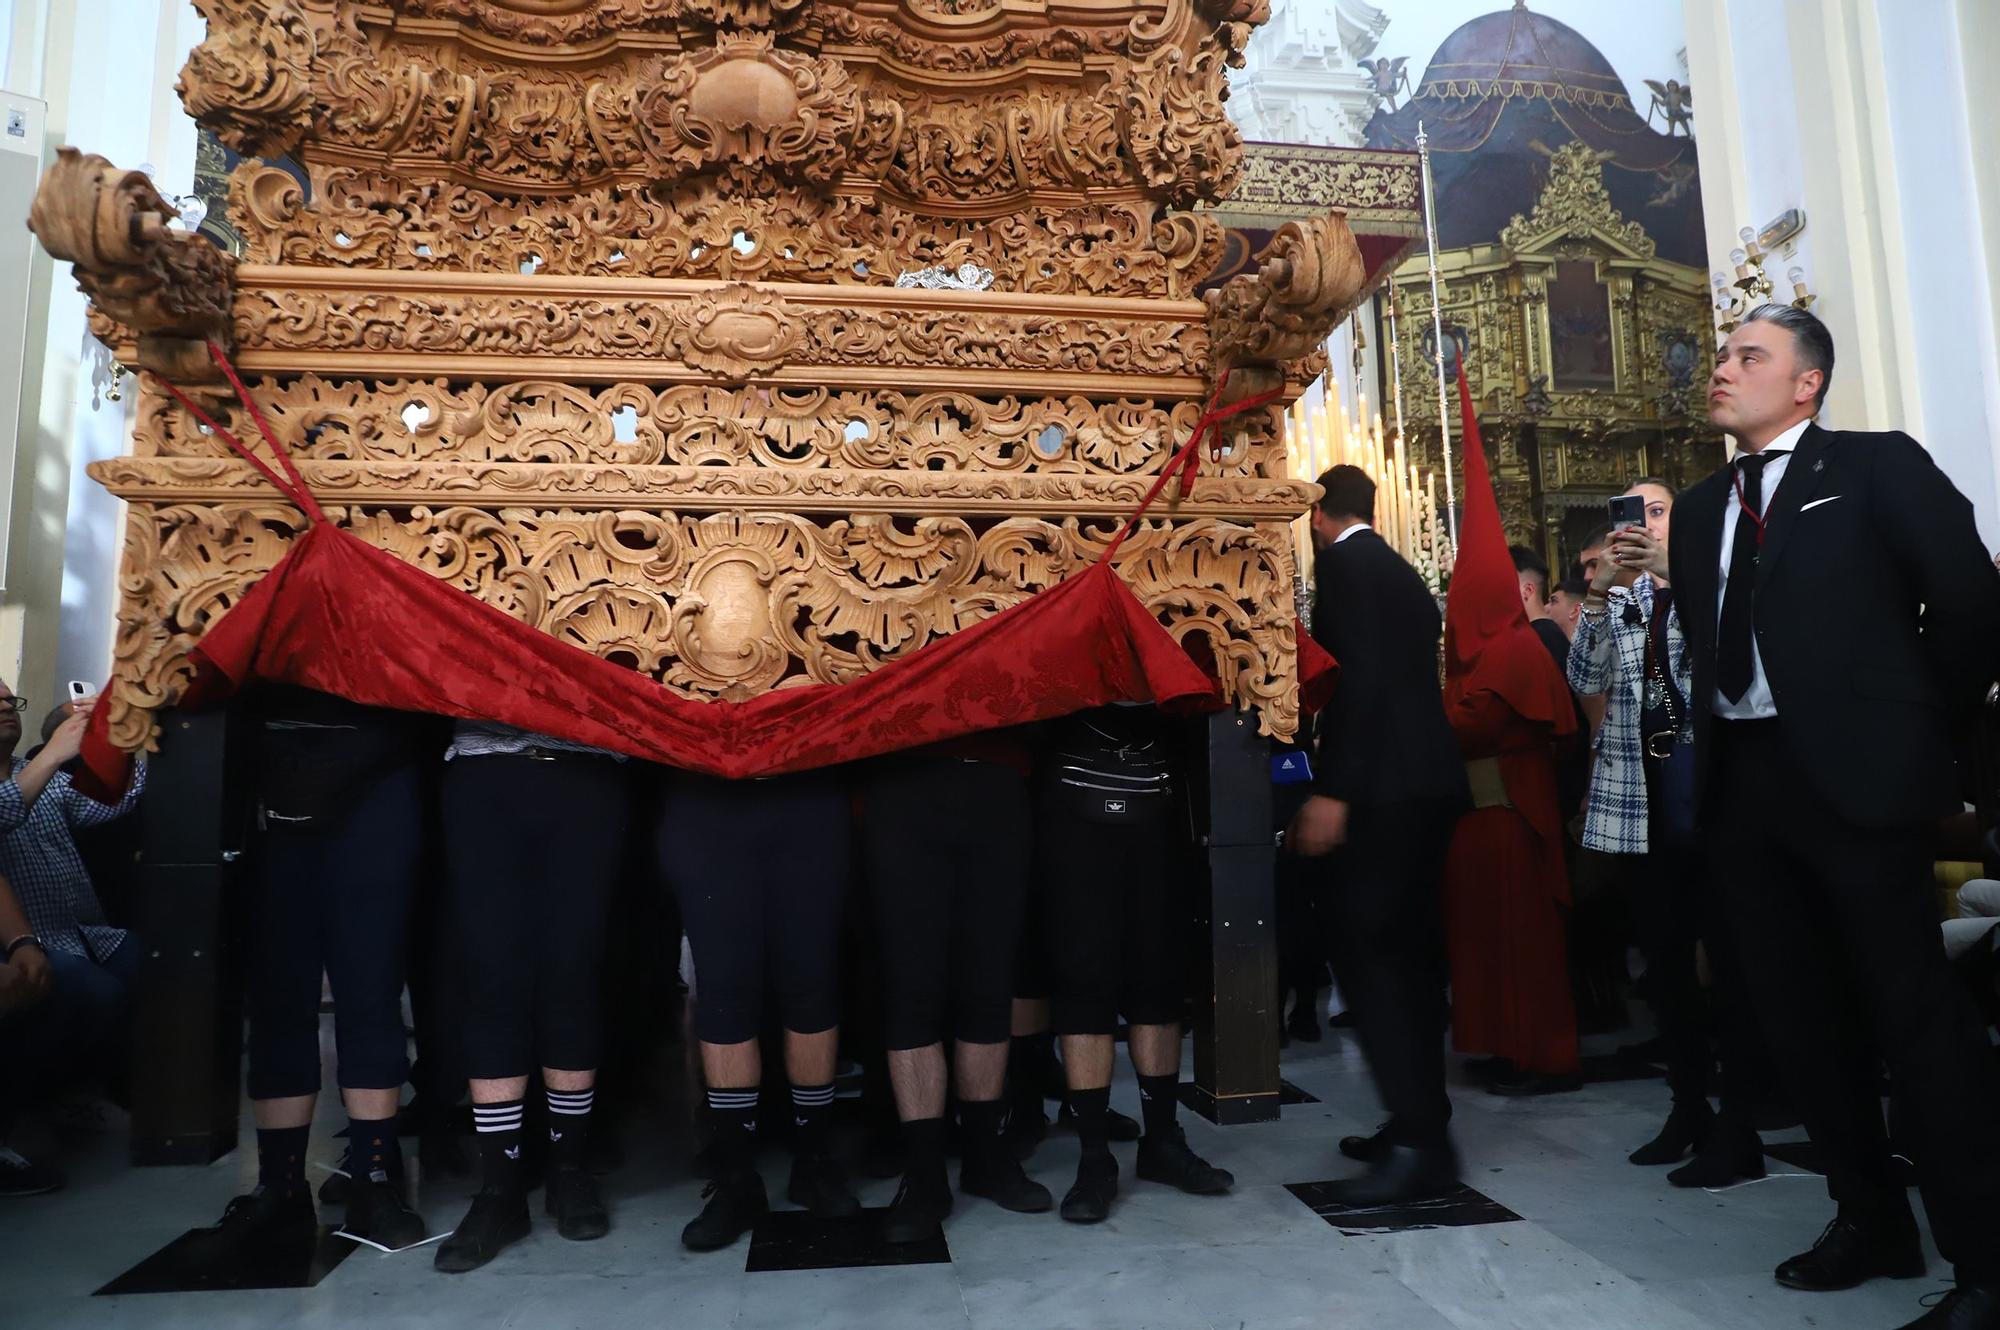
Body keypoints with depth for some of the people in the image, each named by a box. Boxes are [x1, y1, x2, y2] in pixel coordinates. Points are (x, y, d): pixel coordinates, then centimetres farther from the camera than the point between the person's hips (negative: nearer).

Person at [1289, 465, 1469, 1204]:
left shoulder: (1342, 564, -7)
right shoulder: (1403, 573, 20)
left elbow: (1357, 679, -19)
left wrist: (1330, 790, -21)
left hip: (1381, 789, -10)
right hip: (1426, 780, 10)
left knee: (1365, 953, -9)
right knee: (1409, 954, 13)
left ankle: (1418, 1142, -8)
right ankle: (1421, 1124, 21)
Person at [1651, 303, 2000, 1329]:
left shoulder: (1878, 466, 1)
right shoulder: (1698, 509, 16)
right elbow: (1709, 643, 12)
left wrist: (1907, 728, -1)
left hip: (1855, 777, -6)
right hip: (1744, 783, 6)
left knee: (1915, 1013, 0)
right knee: (1799, 1015, 13)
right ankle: (1870, 1221, 29)